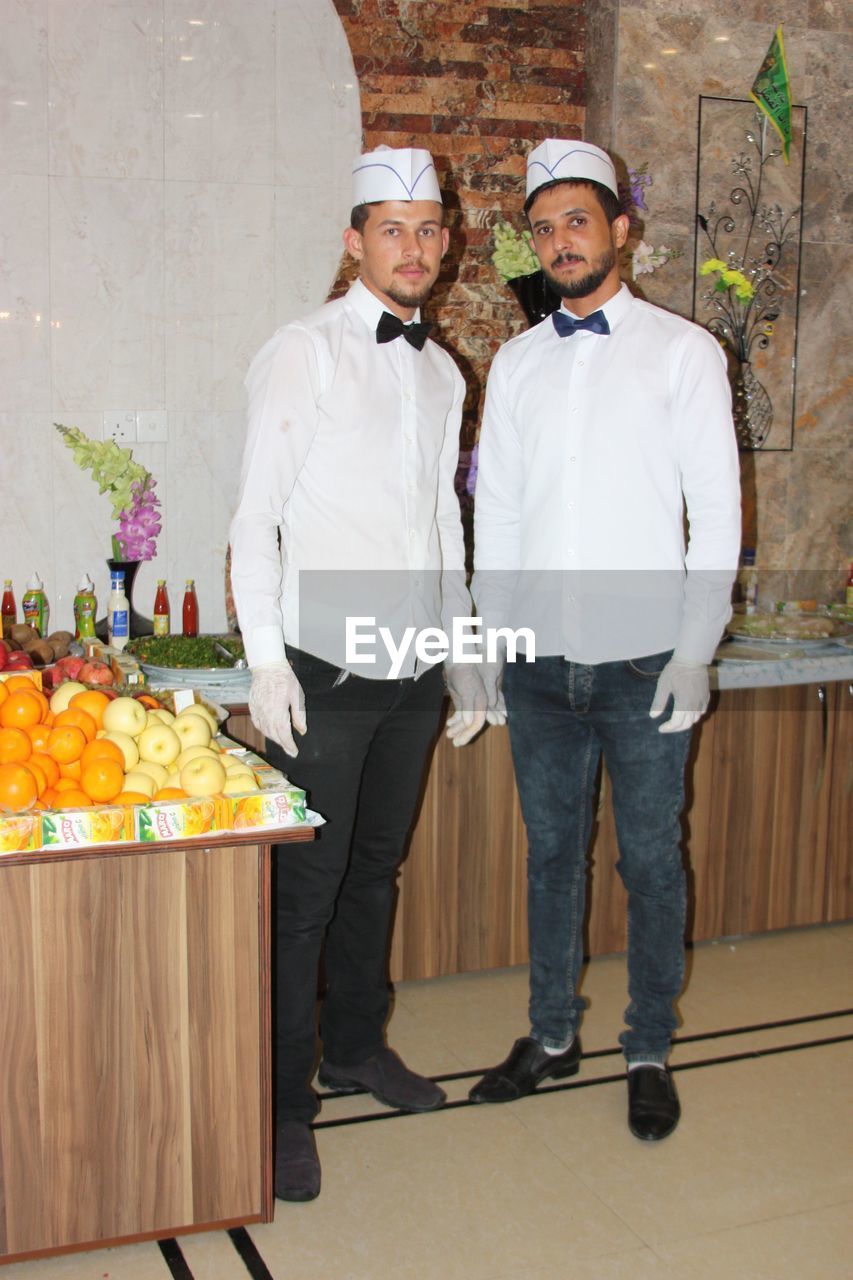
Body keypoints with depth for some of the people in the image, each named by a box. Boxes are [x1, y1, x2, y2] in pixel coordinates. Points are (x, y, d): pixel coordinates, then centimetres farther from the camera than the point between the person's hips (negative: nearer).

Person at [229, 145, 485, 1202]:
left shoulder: (442, 373, 14)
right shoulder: (304, 353, -4)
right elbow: (255, 515, -8)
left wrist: (465, 662, 18)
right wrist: (266, 658, -17)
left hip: (414, 675, 6)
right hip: (325, 674, -6)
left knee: (374, 873, 17)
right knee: (306, 890, -1)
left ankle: (356, 1046, 34)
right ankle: (285, 1104, 13)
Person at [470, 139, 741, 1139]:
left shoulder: (683, 351, 0)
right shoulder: (516, 363, 10)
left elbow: (717, 511, -4)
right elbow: (496, 513, 13)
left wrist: (695, 652, -10)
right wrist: (491, 644, 8)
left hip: (642, 665, -3)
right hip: (539, 664, 3)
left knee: (649, 863, 6)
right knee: (552, 853, 13)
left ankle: (649, 1053, 22)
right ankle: (552, 1035, 29)